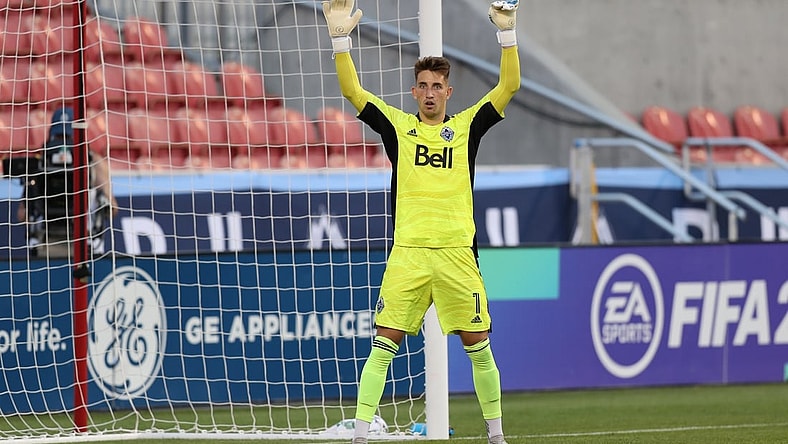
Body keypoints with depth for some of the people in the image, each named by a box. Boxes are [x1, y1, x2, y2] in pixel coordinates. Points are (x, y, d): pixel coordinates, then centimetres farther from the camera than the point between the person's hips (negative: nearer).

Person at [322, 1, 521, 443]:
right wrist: (340, 37, -8)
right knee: (383, 346, -5)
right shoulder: (397, 125, 9)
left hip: (457, 253, 0)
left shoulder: (467, 126, 9)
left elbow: (509, 86, 1)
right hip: (407, 253, 0)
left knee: (478, 346, 4)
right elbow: (352, 90, 2)